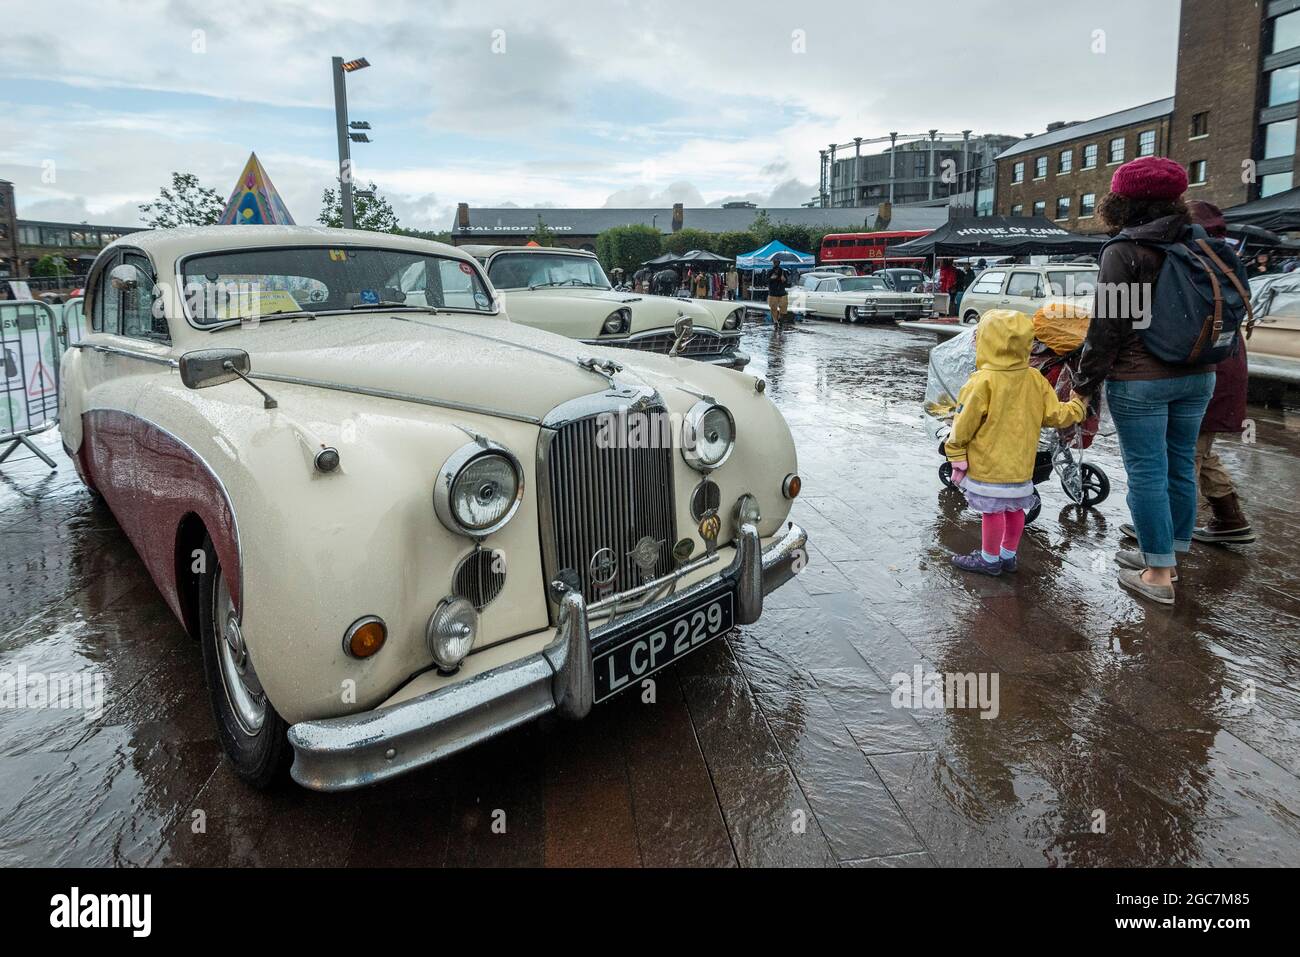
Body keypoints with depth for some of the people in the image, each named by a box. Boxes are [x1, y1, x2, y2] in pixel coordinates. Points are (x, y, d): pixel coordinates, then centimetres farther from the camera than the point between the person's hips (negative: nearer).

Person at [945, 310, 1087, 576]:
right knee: (1014, 509, 17)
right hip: (1021, 464, 7)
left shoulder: (982, 382, -18)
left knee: (992, 511, 4)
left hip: (988, 466, -7)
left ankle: (990, 559, 16)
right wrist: (1077, 407, 27)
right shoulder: (1036, 380, 1)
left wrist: (957, 457, -3)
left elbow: (963, 425, -14)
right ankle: (1008, 555, 31)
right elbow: (1057, 415, 7)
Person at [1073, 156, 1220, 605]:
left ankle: (1158, 575, 6)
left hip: (1140, 380, -7)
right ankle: (1168, 555, 29)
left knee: (1147, 472, 0)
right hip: (1197, 376, 7)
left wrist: (1085, 383, -7)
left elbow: (1108, 325, -13)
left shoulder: (1123, 252, -11)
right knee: (1181, 466, 15)